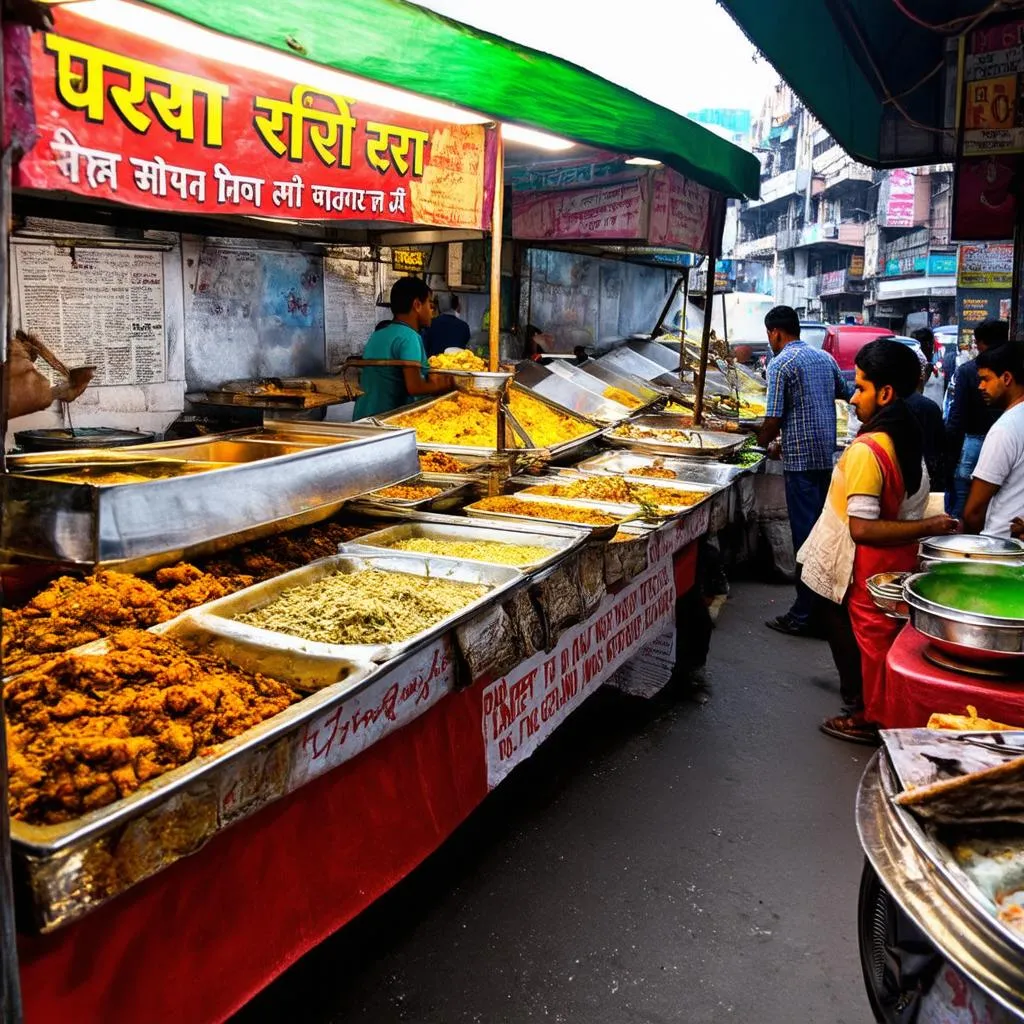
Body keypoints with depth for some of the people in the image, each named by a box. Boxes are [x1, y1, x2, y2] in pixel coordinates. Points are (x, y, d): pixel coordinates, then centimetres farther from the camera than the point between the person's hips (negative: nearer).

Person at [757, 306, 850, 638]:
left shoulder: (780, 364, -11)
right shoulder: (824, 357, 12)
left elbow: (774, 420, -14)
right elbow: (843, 394, 26)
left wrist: (763, 439, 6)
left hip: (800, 459, -7)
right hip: (828, 456, 7)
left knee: (805, 535, -4)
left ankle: (804, 615, 2)